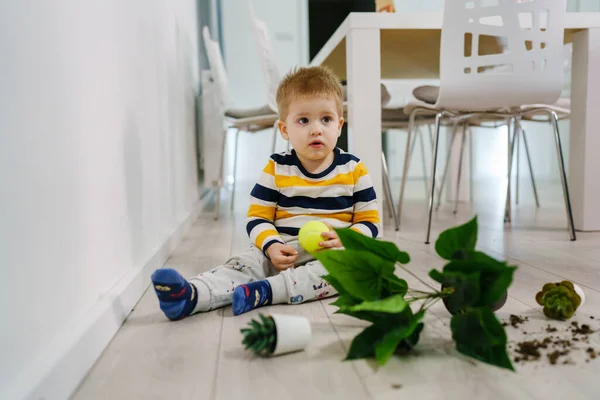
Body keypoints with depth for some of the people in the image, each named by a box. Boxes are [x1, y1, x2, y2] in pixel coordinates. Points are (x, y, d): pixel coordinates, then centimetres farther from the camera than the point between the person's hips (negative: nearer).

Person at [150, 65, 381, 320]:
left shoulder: (354, 170, 2)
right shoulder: (276, 169, 3)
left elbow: (369, 222, 4)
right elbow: (257, 217, 2)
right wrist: (272, 246, -18)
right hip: (284, 251, 1)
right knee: (245, 263, -24)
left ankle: (264, 291, -42)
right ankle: (190, 295, -49)